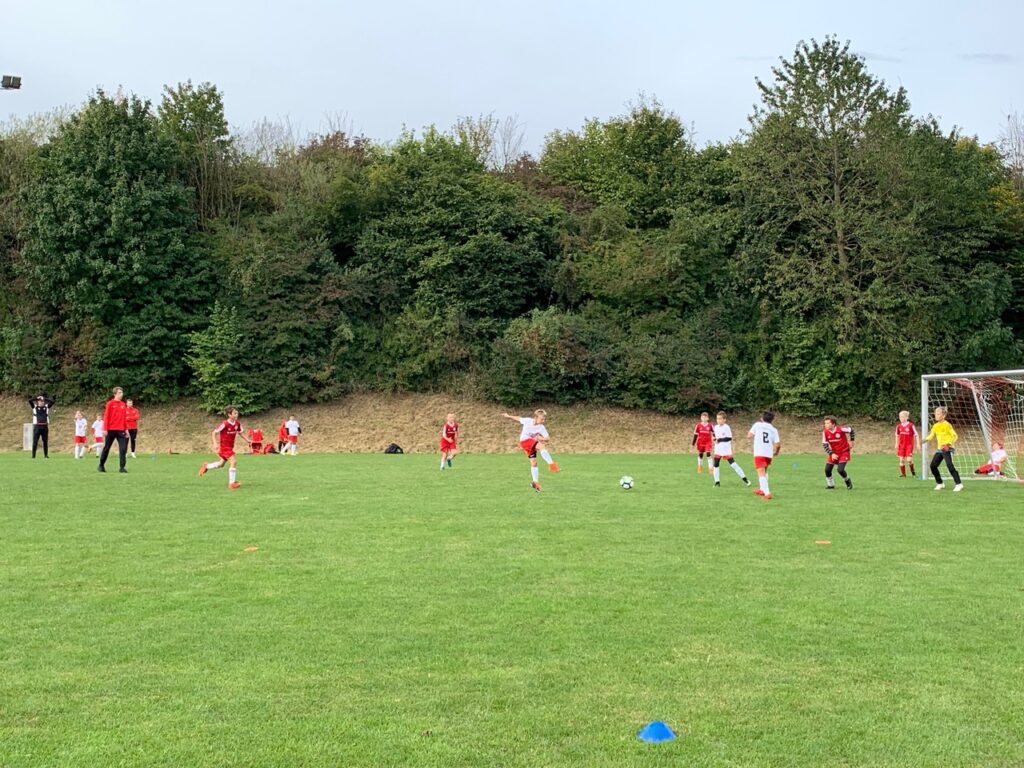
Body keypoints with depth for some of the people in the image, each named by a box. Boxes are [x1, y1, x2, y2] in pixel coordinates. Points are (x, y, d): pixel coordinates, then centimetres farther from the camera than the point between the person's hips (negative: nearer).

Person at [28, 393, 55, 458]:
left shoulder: (46, 407, 12)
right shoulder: (34, 407, 7)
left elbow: (52, 401, 2)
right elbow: (29, 400, -5)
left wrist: (45, 398, 5)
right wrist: (37, 398, 3)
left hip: (45, 427, 2)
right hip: (37, 426, -2)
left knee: (45, 441, 4)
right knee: (35, 442, -4)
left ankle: (46, 455, 9)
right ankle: (33, 455, -2)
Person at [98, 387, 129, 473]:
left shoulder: (123, 405, 11)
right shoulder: (110, 403, -3)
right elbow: (106, 417, -6)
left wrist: (126, 429, 10)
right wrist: (105, 429, -11)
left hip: (121, 430, 3)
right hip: (111, 430, -3)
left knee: (123, 448, -8)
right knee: (106, 448, 8)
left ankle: (122, 467, -8)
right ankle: (101, 465, 23)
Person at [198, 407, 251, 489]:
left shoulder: (237, 424, -2)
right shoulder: (225, 424, -21)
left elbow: (240, 433, 14)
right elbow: (214, 433, -16)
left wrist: (247, 440, -1)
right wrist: (215, 443, -27)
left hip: (230, 447, 8)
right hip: (224, 446, -8)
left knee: (221, 463, 22)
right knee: (234, 461, -19)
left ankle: (206, 467, 46)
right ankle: (232, 483, -12)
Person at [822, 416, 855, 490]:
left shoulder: (840, 429, -23)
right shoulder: (825, 432, -14)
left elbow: (851, 430, -4)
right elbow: (824, 444, -9)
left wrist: (851, 441, -1)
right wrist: (831, 454, -18)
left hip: (844, 452, -4)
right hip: (834, 453, 4)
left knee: (840, 470, -18)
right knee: (827, 470, -4)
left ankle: (849, 483, 11)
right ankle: (830, 485, 20)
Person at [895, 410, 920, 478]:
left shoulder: (911, 425, -9)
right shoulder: (899, 426, 3)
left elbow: (916, 435, -5)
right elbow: (897, 436, 18)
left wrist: (918, 444, -10)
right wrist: (896, 444, 13)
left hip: (909, 445, -4)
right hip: (901, 445, 4)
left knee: (909, 459, -14)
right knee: (901, 459, 0)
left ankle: (912, 470, 14)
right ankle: (903, 473, 10)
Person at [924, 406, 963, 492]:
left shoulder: (947, 425, -11)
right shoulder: (935, 426, 10)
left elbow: (954, 436, -10)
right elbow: (931, 436, 13)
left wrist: (949, 444, -22)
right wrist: (926, 439, -7)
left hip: (947, 449, -8)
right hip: (940, 449, 8)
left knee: (949, 465, -22)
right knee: (933, 465, 3)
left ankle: (958, 484, -18)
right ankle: (940, 483, 18)